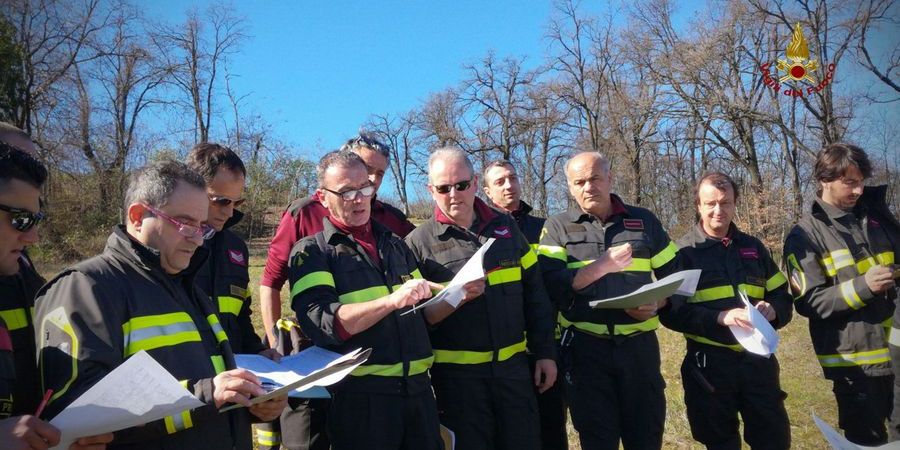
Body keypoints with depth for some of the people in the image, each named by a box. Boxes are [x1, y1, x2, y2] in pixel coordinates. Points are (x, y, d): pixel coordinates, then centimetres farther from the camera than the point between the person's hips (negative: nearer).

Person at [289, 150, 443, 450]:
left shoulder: (394, 243, 16)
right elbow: (322, 323, -17)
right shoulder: (311, 252, -1)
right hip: (360, 396, -5)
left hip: (418, 388, 5)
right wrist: (393, 301, -26)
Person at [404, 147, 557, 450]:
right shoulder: (418, 242, -4)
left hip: (514, 365, 3)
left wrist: (545, 353, 6)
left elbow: (534, 296, 9)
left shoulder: (506, 228, 6)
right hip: (456, 372, -3)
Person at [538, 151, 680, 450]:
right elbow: (551, 285, -10)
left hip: (639, 345, 2)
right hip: (585, 347, -1)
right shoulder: (557, 227, 4)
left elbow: (675, 276, 12)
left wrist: (657, 304, -7)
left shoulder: (645, 221, 10)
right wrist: (602, 266, -17)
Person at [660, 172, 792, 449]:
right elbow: (672, 311, -12)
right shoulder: (683, 251, -4)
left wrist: (772, 310, -9)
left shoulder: (753, 247, 11)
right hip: (709, 363, -3)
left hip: (758, 358, 4)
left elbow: (783, 297, 14)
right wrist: (720, 317, -26)